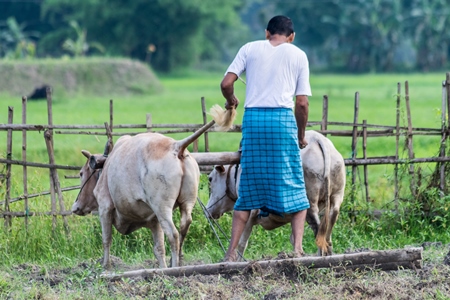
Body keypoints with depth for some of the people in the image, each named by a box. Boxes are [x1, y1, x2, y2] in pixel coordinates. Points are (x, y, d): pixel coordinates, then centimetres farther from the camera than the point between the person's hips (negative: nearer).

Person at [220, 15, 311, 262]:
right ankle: (297, 248, -9)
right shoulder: (298, 56, 10)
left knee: (248, 188, 9)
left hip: (252, 118, 2)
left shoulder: (249, 49, 12)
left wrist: (231, 101, 25)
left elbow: (226, 84, 3)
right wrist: (301, 136, 18)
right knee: (294, 187, 5)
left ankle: (231, 253, 6)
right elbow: (302, 103, 6)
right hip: (283, 118, -2)